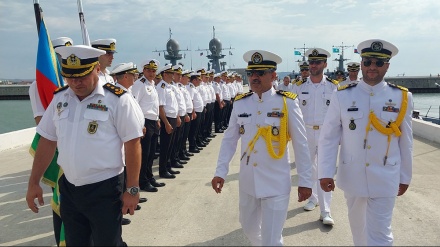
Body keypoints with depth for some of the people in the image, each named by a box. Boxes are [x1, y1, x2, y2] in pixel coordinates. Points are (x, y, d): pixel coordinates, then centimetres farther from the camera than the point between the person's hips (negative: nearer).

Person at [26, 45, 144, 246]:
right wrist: (33, 182, 9)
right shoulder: (59, 99, 3)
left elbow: (132, 144, -13)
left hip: (105, 189, -5)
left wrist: (132, 189, -12)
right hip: (68, 188, 6)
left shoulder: (118, 99, -14)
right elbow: (47, 141, 9)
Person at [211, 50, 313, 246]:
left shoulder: (287, 103, -10)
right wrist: (220, 172, -2)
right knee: (249, 228, 23)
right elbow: (229, 140, 5)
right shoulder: (240, 103, -1)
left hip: (276, 184, -4)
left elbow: (301, 144, -6)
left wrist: (305, 181, -4)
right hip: (247, 182, 4)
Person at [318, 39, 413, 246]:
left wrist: (405, 176, 8)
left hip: (385, 179, -1)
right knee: (357, 224, 21)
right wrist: (325, 173, -12)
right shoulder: (342, 96, -8)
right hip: (352, 176, 1)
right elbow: (329, 137, -7)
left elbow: (405, 141, 2)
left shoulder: (402, 97, -4)